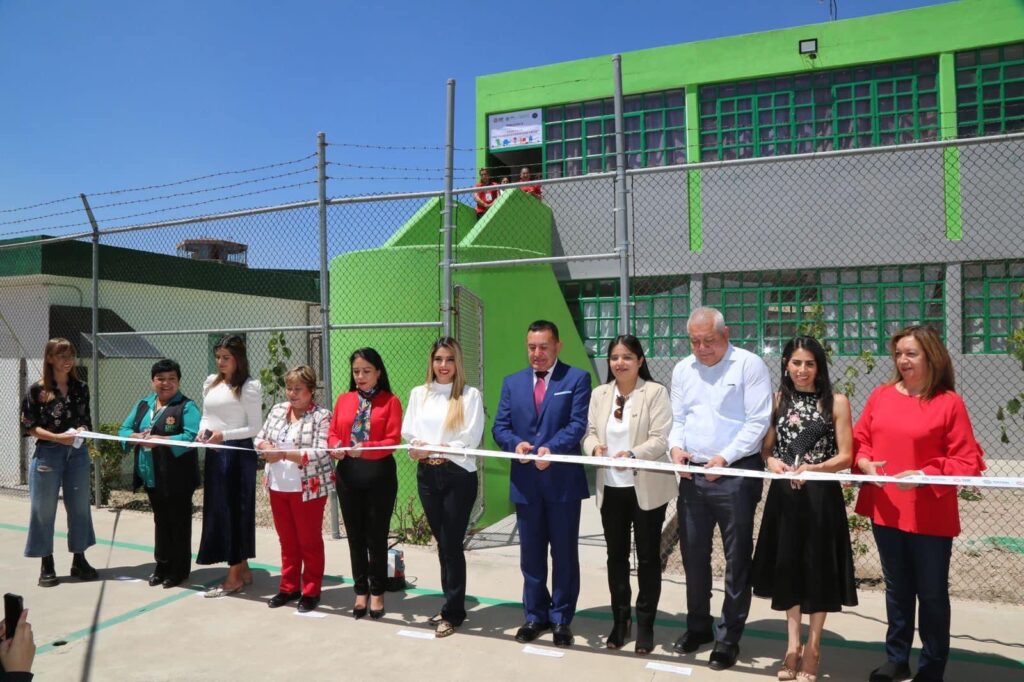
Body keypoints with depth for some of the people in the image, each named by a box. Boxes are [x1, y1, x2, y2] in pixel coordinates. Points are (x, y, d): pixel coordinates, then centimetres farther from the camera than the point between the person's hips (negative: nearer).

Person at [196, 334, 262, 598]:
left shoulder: (248, 387, -9)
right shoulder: (210, 383, 12)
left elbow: (255, 427, -11)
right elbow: (206, 415, 18)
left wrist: (224, 435, -20)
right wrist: (203, 430, -2)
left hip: (238, 453, -7)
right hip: (214, 453, 7)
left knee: (234, 510, -1)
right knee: (216, 510, 10)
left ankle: (234, 577, 8)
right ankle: (243, 569, 21)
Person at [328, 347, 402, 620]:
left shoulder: (390, 402, -3)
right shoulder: (343, 400, 8)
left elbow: (393, 441, -11)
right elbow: (332, 433, 8)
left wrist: (365, 448, -25)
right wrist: (336, 446, -15)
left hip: (379, 474, -3)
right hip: (348, 474, 4)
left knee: (376, 536, 5)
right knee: (355, 535, 11)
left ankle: (377, 592, 20)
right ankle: (361, 591, 24)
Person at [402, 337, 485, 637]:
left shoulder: (470, 396, -5)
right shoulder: (418, 394, 9)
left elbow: (470, 439, -12)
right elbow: (409, 433, 6)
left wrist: (433, 449, -14)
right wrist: (421, 449, -14)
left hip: (458, 475, -4)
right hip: (427, 475, 4)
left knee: (452, 544, 0)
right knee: (442, 543, 13)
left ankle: (452, 612, 13)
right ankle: (452, 604, 25)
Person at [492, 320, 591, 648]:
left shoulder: (577, 379, -2)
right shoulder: (512, 382, 10)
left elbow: (578, 424, -12)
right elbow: (499, 426, 6)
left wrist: (550, 448, -28)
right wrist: (516, 444, -16)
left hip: (563, 480, -3)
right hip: (525, 482, 4)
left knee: (564, 554, 8)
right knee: (531, 554, 14)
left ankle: (561, 619, 21)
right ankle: (536, 615, 28)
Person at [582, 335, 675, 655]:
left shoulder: (655, 392, -8)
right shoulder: (599, 394, 7)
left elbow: (661, 439, -14)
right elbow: (590, 431, 7)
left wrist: (633, 454, -30)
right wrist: (595, 446, -16)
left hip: (647, 488, -4)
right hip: (611, 488, 4)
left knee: (648, 556, 7)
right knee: (616, 555, 14)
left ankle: (645, 625, 21)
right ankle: (620, 620, 29)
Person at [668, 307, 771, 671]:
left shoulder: (749, 365, -8)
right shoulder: (682, 369, 10)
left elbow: (758, 422, -12)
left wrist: (724, 458, -19)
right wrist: (676, 446, -6)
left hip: (736, 474, -5)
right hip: (692, 474, 6)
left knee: (736, 558, 4)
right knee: (693, 553, 14)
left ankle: (729, 637, 17)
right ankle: (698, 626, 31)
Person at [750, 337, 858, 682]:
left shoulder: (836, 402, -3)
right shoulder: (777, 400, 5)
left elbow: (846, 456, -5)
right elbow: (766, 448, 9)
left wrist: (814, 468, -20)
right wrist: (772, 462, -13)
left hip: (821, 496, -2)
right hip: (784, 494, 3)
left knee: (817, 566, 7)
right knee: (787, 565, 9)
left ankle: (813, 646, 23)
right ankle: (793, 644, 24)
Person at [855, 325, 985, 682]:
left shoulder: (949, 402, -10)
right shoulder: (880, 396, 3)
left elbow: (969, 460, -11)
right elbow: (858, 439, 9)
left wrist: (925, 475, -22)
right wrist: (864, 462, -11)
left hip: (929, 515, -4)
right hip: (885, 509, 4)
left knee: (931, 592, 10)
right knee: (897, 588, 18)